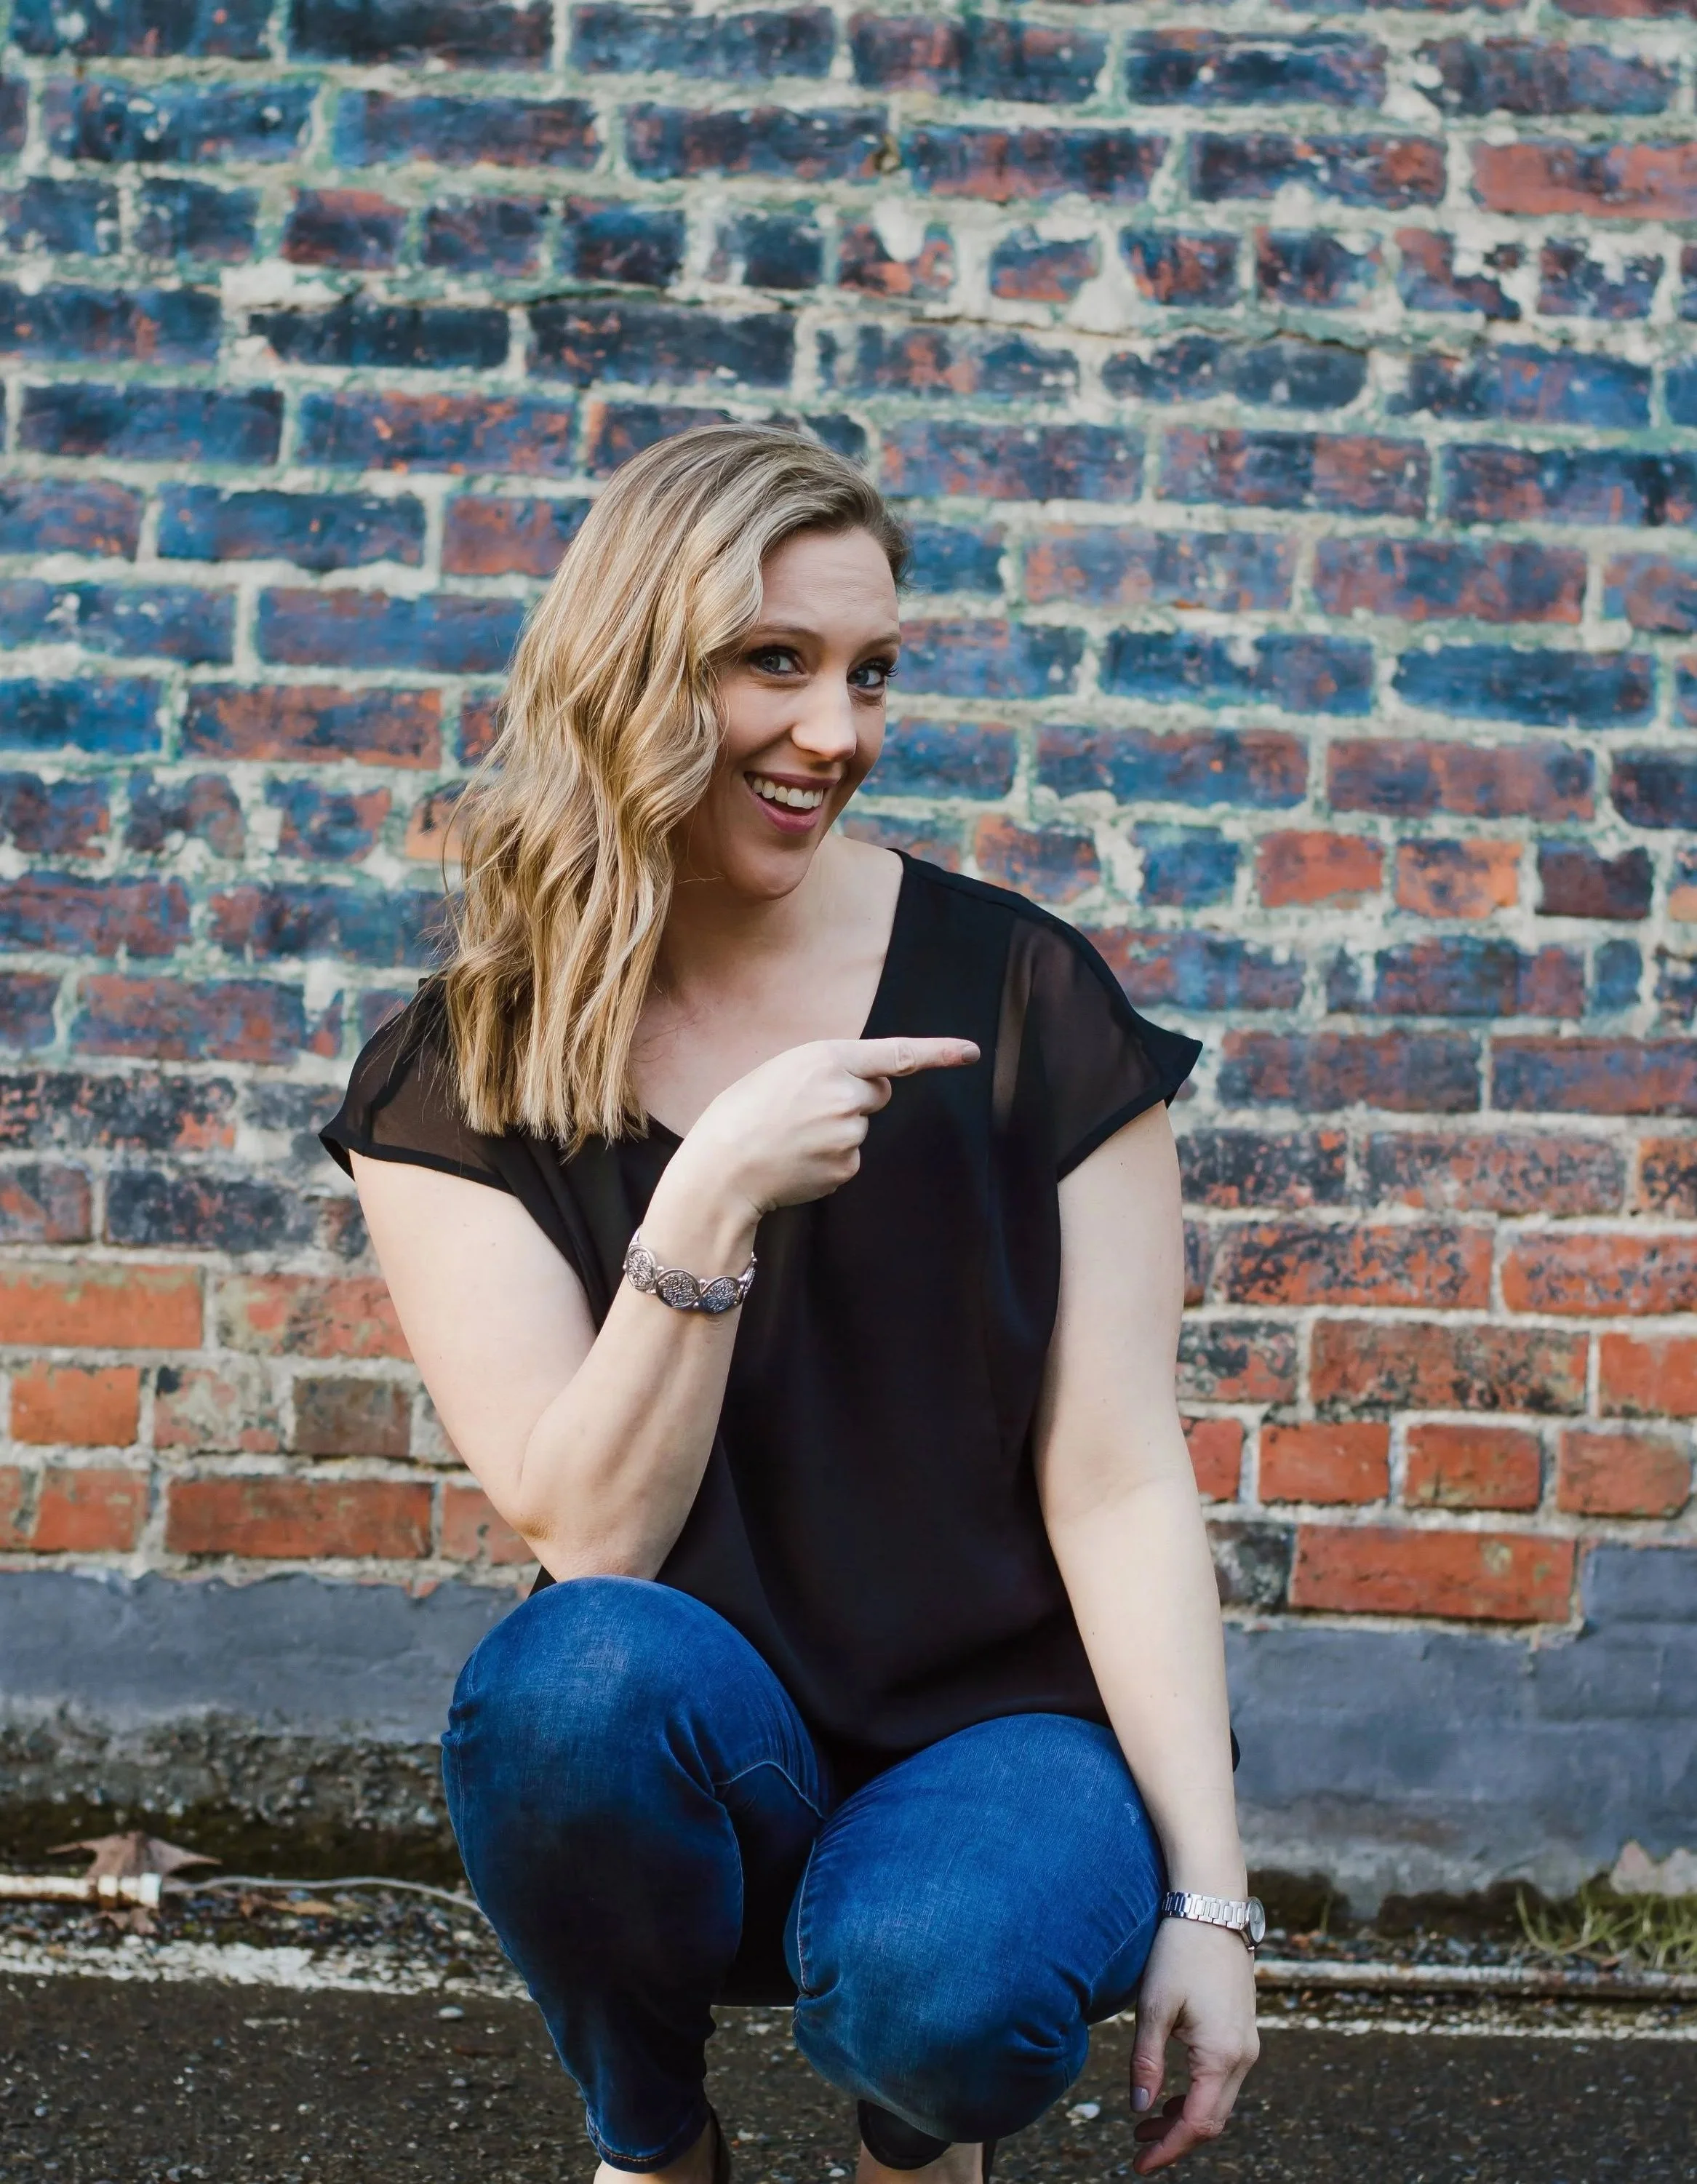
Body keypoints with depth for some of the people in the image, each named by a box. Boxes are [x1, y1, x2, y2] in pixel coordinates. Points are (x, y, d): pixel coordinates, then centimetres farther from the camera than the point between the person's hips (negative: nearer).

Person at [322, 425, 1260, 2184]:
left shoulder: (1018, 999, -4)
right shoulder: (460, 1081, -3)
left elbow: (1116, 1478, -6)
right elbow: (587, 1537, -12)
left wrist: (1208, 1893, -12)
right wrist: (712, 1203, -24)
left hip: (1001, 1728, 0)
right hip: (674, 1761, 1)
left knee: (940, 1985, -33)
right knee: (585, 1670, -33)